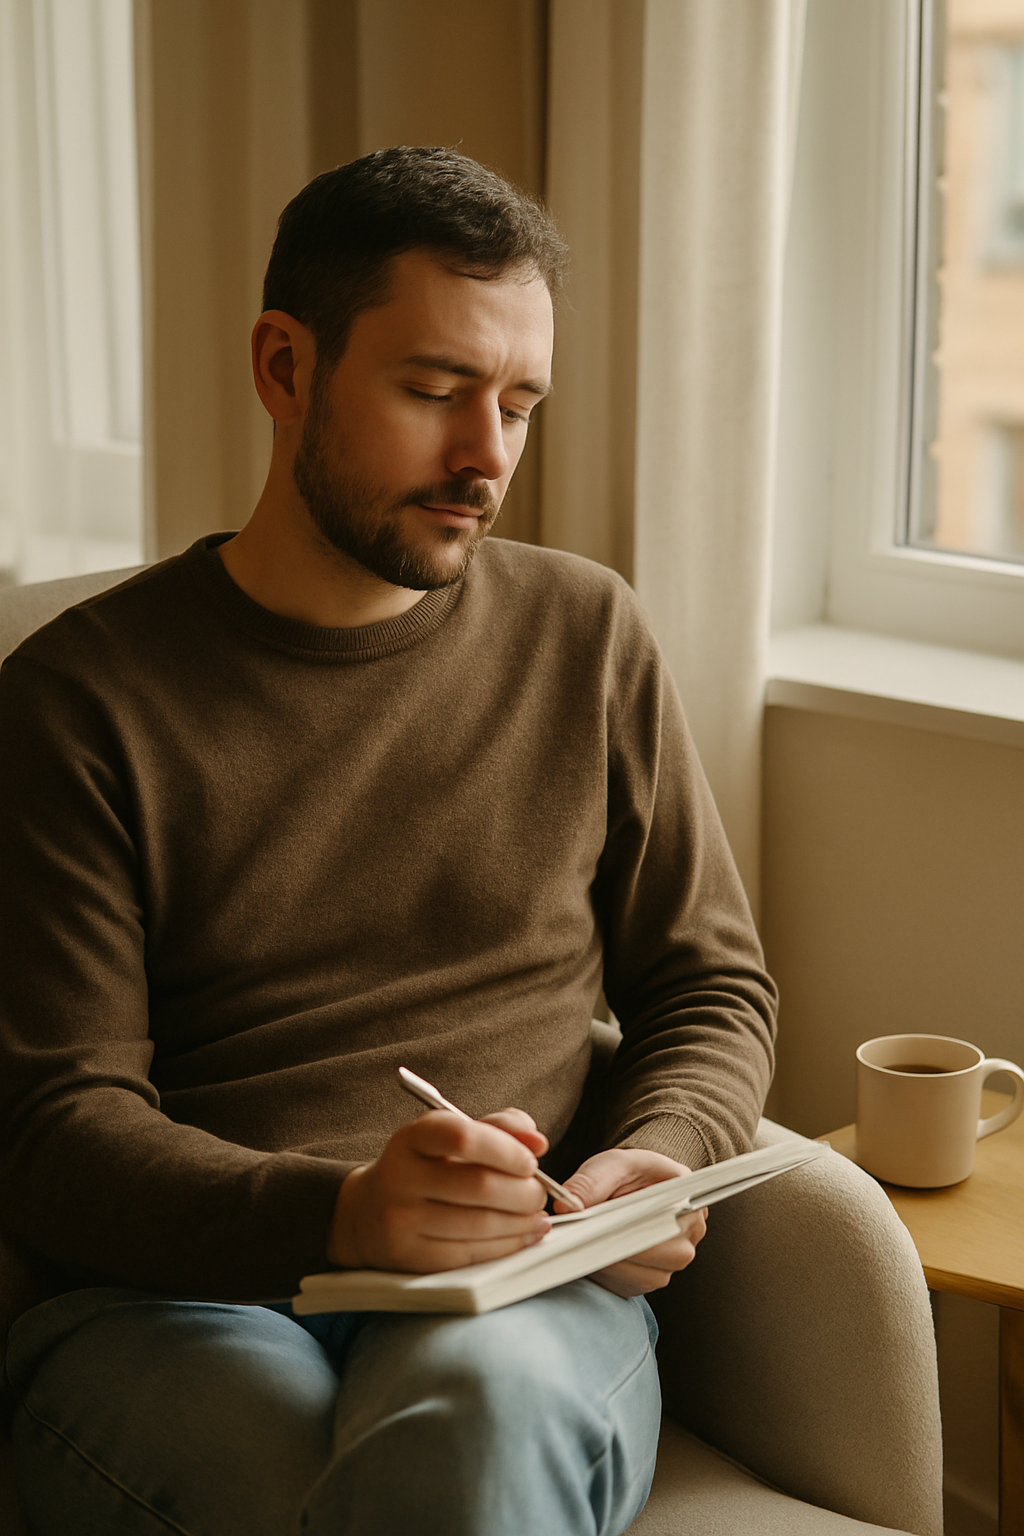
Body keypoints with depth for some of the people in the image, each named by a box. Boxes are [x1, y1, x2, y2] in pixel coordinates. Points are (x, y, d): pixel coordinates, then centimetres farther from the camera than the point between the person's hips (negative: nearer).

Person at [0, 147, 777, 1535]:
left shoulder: (587, 637, 14)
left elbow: (712, 987, 20)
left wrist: (654, 1161, -4)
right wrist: (342, 1212, -22)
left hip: (523, 1291, 1)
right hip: (171, 1298, 0)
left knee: (478, 1411, -36)